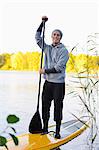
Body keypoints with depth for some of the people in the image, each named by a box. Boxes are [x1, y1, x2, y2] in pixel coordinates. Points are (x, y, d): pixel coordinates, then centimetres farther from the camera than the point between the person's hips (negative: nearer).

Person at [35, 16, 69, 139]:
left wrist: (45, 71, -9)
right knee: (45, 106, 9)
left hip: (59, 83, -5)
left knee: (58, 108, 2)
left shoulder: (64, 51, -5)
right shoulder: (47, 48, 11)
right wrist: (42, 22, 6)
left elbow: (58, 68, -14)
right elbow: (37, 37, 11)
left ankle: (57, 131, 12)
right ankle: (45, 128, 22)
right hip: (48, 82, 5)